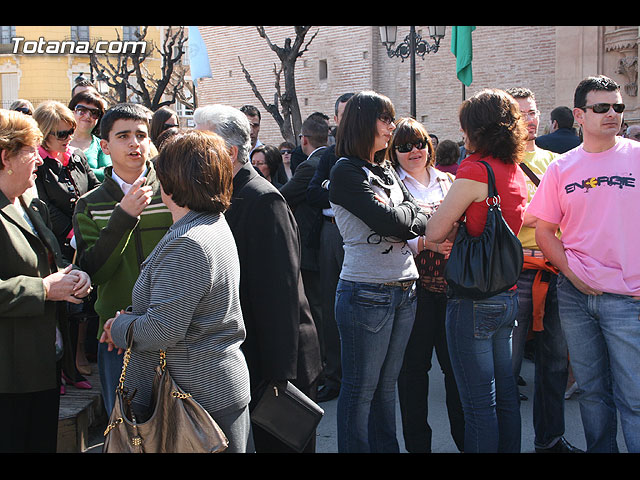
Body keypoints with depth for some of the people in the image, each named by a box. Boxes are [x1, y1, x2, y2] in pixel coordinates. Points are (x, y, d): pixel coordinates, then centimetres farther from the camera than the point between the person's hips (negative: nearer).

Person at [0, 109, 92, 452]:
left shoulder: (34, 207, 15)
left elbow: (54, 258, 23)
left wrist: (73, 273, 1)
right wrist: (44, 289, -19)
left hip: (48, 359, 9)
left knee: (45, 442, 17)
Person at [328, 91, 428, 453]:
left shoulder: (387, 171, 14)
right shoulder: (346, 172, -9)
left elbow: (421, 220, 8)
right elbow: (388, 222, -19)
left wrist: (398, 213, -12)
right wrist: (409, 213, -1)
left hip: (405, 289, 7)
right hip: (367, 293, -7)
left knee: (388, 382, 16)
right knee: (361, 388, 3)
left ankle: (387, 448, 26)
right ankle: (354, 448, 14)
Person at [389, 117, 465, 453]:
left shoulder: (448, 181, 13)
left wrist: (454, 242, -5)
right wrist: (424, 242, -22)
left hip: (452, 282, 3)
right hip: (414, 284, -3)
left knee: (455, 361, 7)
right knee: (414, 364, 5)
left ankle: (465, 438, 21)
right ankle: (417, 442, 17)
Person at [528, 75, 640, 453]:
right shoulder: (561, 168, 5)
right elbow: (545, 231, 9)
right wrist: (573, 273, -4)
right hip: (575, 294, 3)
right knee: (592, 390, 14)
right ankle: (600, 449, 28)